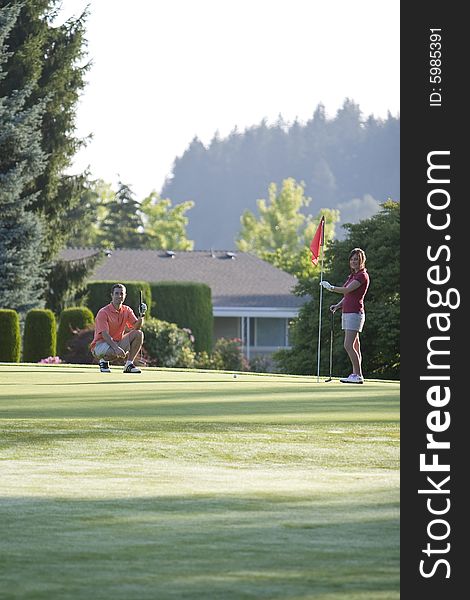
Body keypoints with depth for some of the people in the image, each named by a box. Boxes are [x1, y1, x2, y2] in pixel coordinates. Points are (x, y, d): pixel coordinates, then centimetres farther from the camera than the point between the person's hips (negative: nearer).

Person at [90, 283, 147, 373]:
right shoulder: (103, 312, -16)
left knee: (138, 334, -12)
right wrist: (116, 348, -39)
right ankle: (103, 361, -3)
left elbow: (137, 327, -4)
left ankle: (129, 364, -7)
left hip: (117, 342, 6)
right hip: (100, 344, -6)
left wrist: (141, 315, -23)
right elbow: (105, 335, -25)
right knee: (116, 351, -40)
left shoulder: (127, 311, 5)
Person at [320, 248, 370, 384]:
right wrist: (337, 305, 9)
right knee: (354, 346, 8)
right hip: (347, 312, 10)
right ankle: (356, 374, 8)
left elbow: (347, 290, -22)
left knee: (348, 345, -15)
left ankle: (358, 375, -13)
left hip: (355, 313, -10)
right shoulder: (353, 275, 19)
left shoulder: (362, 276, -10)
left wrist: (331, 287, -26)